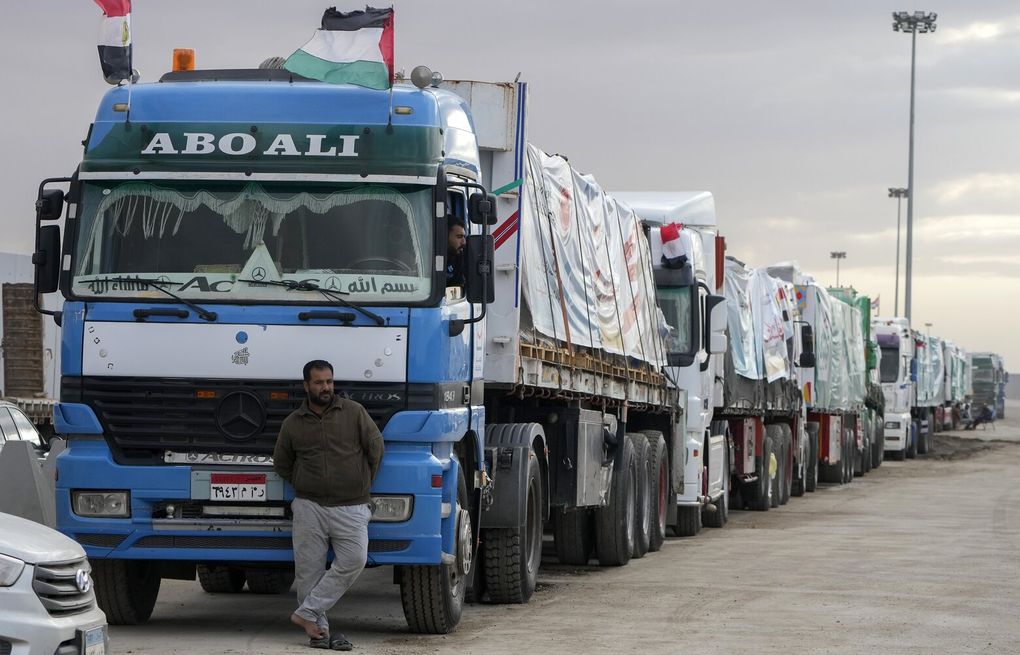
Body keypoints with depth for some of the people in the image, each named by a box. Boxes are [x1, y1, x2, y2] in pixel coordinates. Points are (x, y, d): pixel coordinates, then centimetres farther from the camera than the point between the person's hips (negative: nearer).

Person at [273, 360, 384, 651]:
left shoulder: (354, 413, 3)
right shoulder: (293, 423, 7)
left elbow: (375, 447, 9)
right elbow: (281, 464, 20)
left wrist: (362, 483, 10)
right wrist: (303, 486, 12)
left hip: (351, 508, -1)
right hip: (309, 507, 1)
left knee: (353, 560, -17)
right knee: (309, 569, -4)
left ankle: (307, 613, -11)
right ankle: (318, 628, 2)